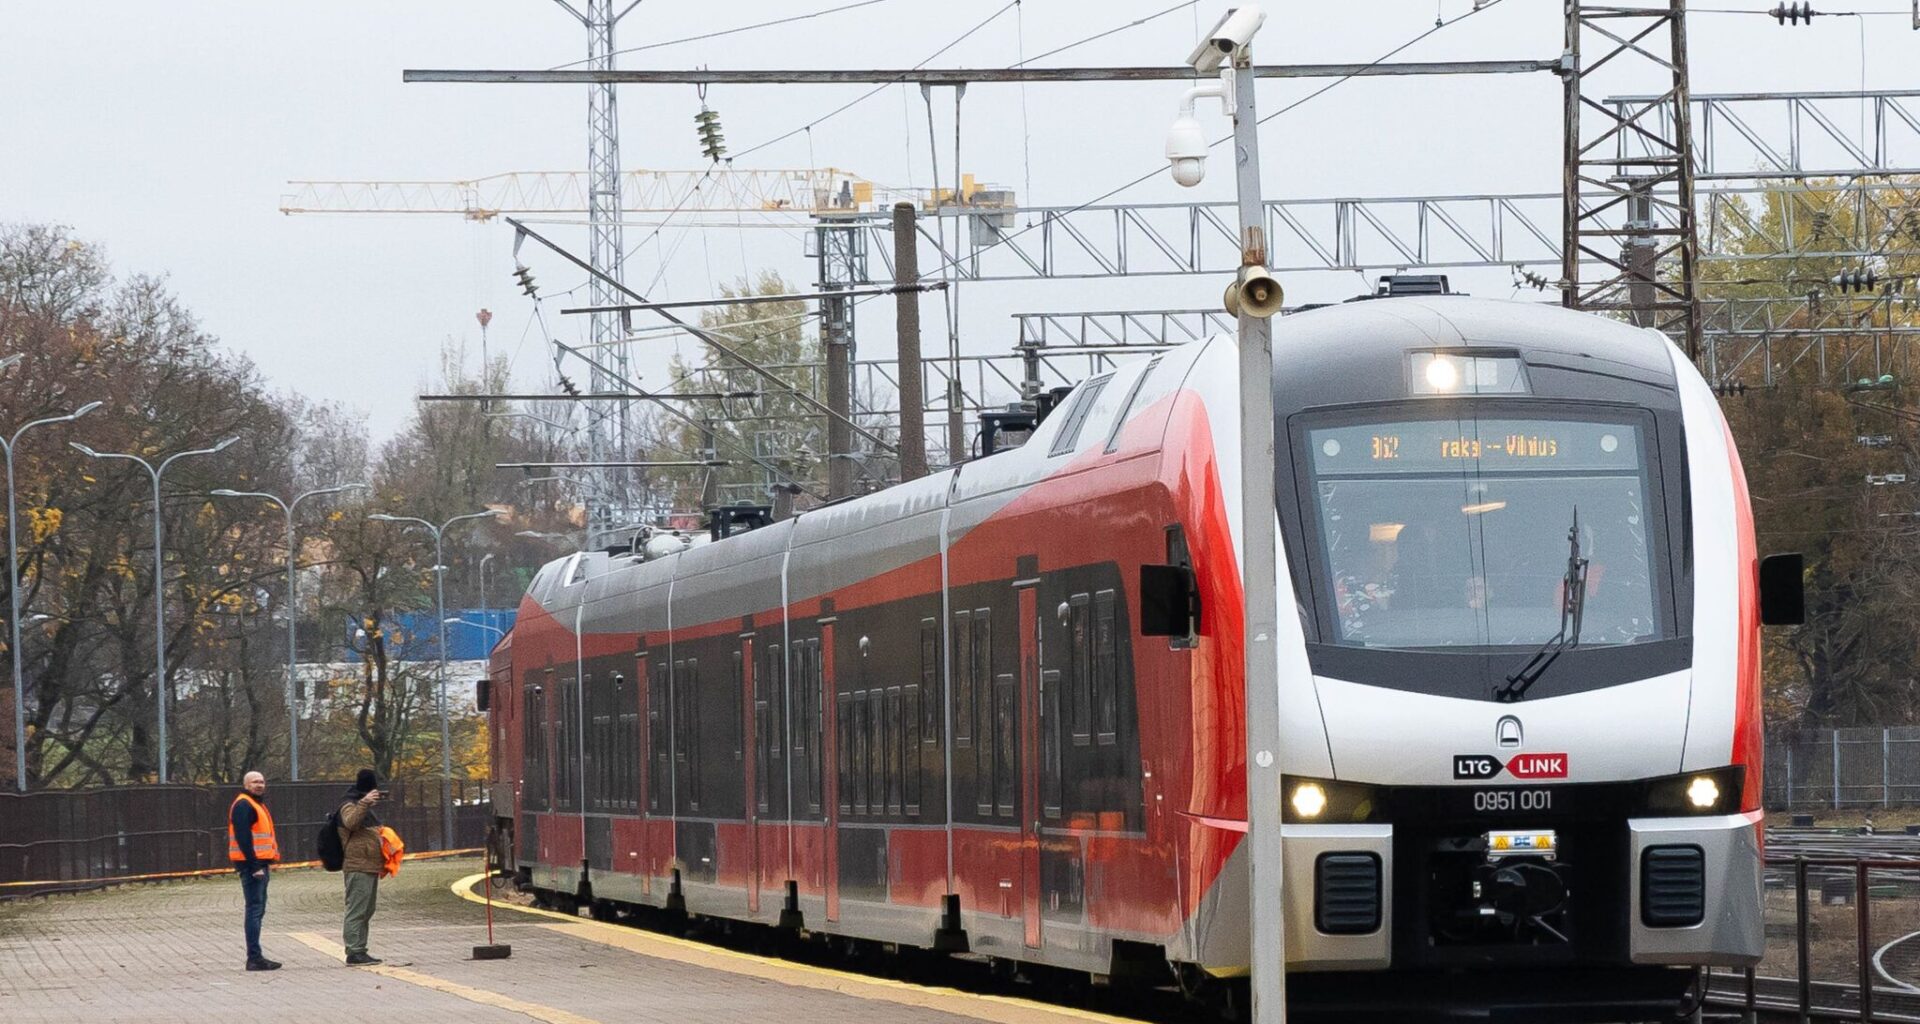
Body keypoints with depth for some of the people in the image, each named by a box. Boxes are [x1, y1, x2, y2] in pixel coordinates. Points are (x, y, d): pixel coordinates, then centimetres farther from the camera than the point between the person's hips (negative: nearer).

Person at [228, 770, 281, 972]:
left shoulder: (257, 804, 21)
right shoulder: (243, 806, -12)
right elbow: (243, 838, -20)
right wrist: (255, 865, -23)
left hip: (259, 864, 11)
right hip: (251, 864, -11)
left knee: (258, 909, 14)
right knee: (255, 908, -11)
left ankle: (255, 957, 19)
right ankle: (254, 958, -12)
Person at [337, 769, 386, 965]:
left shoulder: (367, 809, 24)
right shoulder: (350, 806, -8)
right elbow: (350, 822, -31)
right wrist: (364, 802, -40)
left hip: (370, 867, 11)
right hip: (358, 868, -11)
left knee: (366, 912, 13)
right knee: (357, 910, -11)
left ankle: (359, 951, 18)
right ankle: (354, 951, -13)